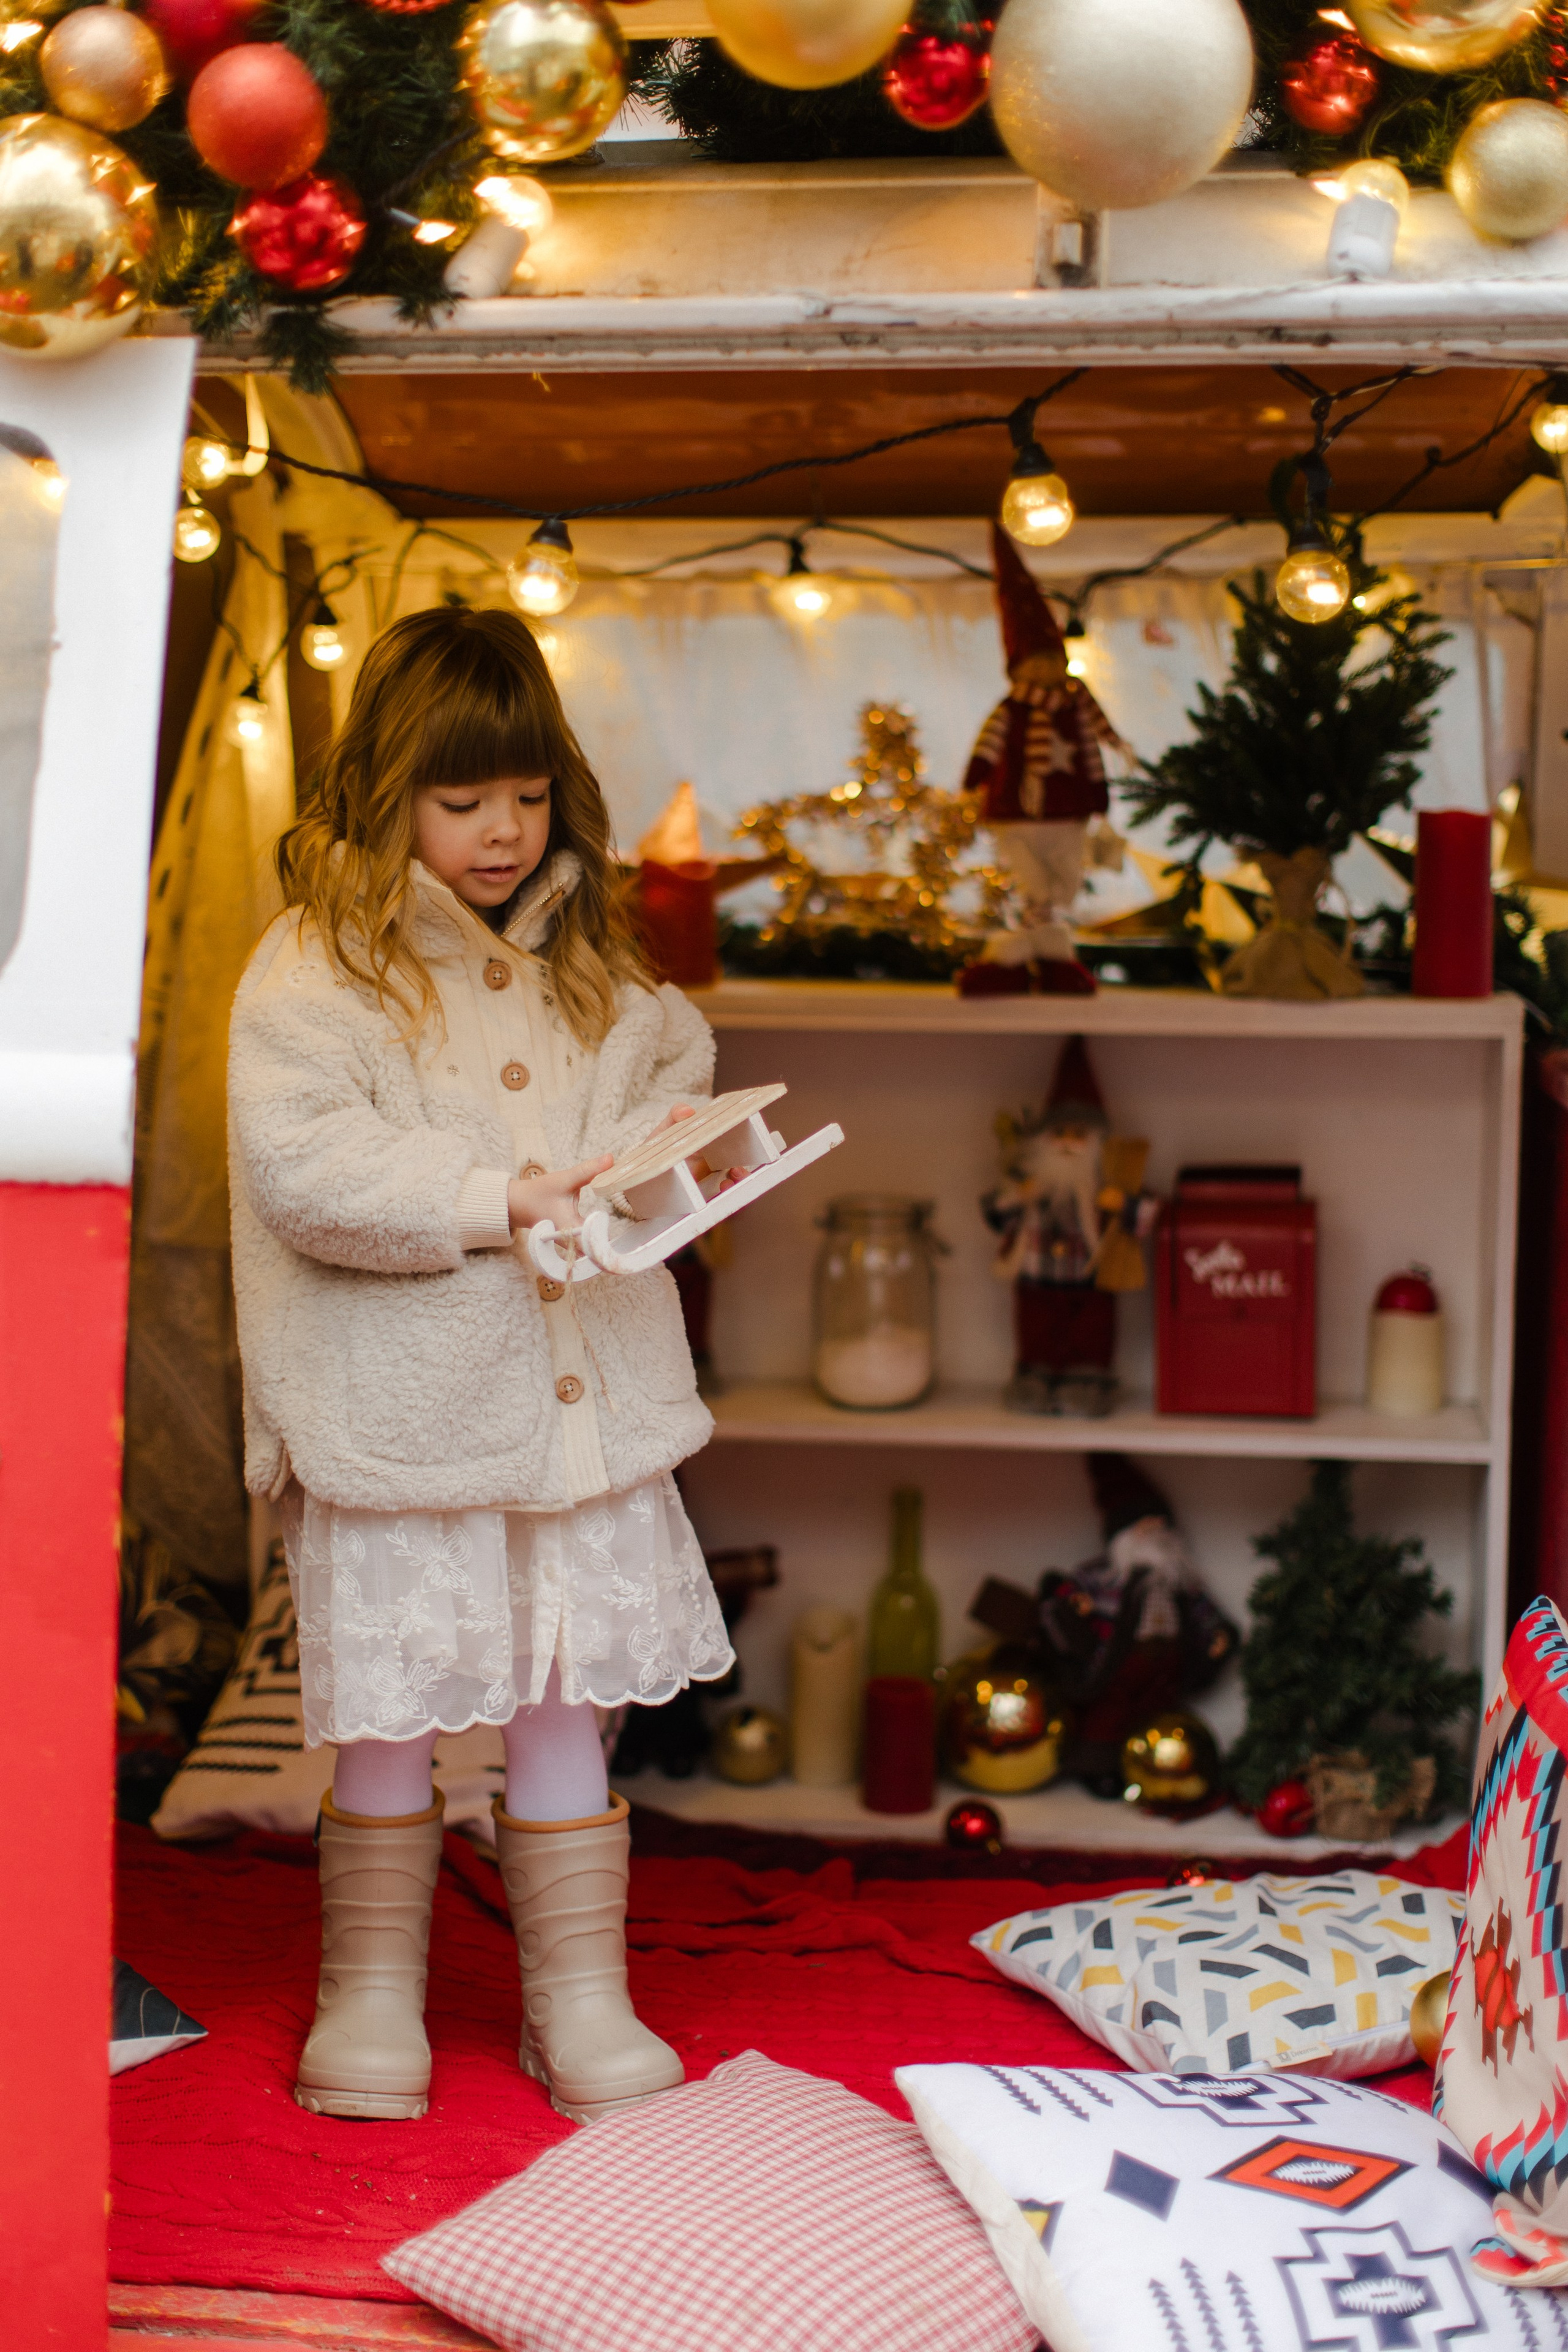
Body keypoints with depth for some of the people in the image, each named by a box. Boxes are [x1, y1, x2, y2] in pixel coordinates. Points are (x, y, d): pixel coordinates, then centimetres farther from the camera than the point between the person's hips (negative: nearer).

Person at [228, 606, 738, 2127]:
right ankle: (372, 1987, 27)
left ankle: (580, 1999, 24)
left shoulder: (584, 963, 11)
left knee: (564, 1702, 12)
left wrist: (662, 1144, 4)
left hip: (579, 1407, 5)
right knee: (387, 1716, 7)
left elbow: (674, 1061, 26)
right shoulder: (314, 967, -9)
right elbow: (301, 1168, -19)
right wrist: (500, 1198, -22)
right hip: (396, 1416, -4)